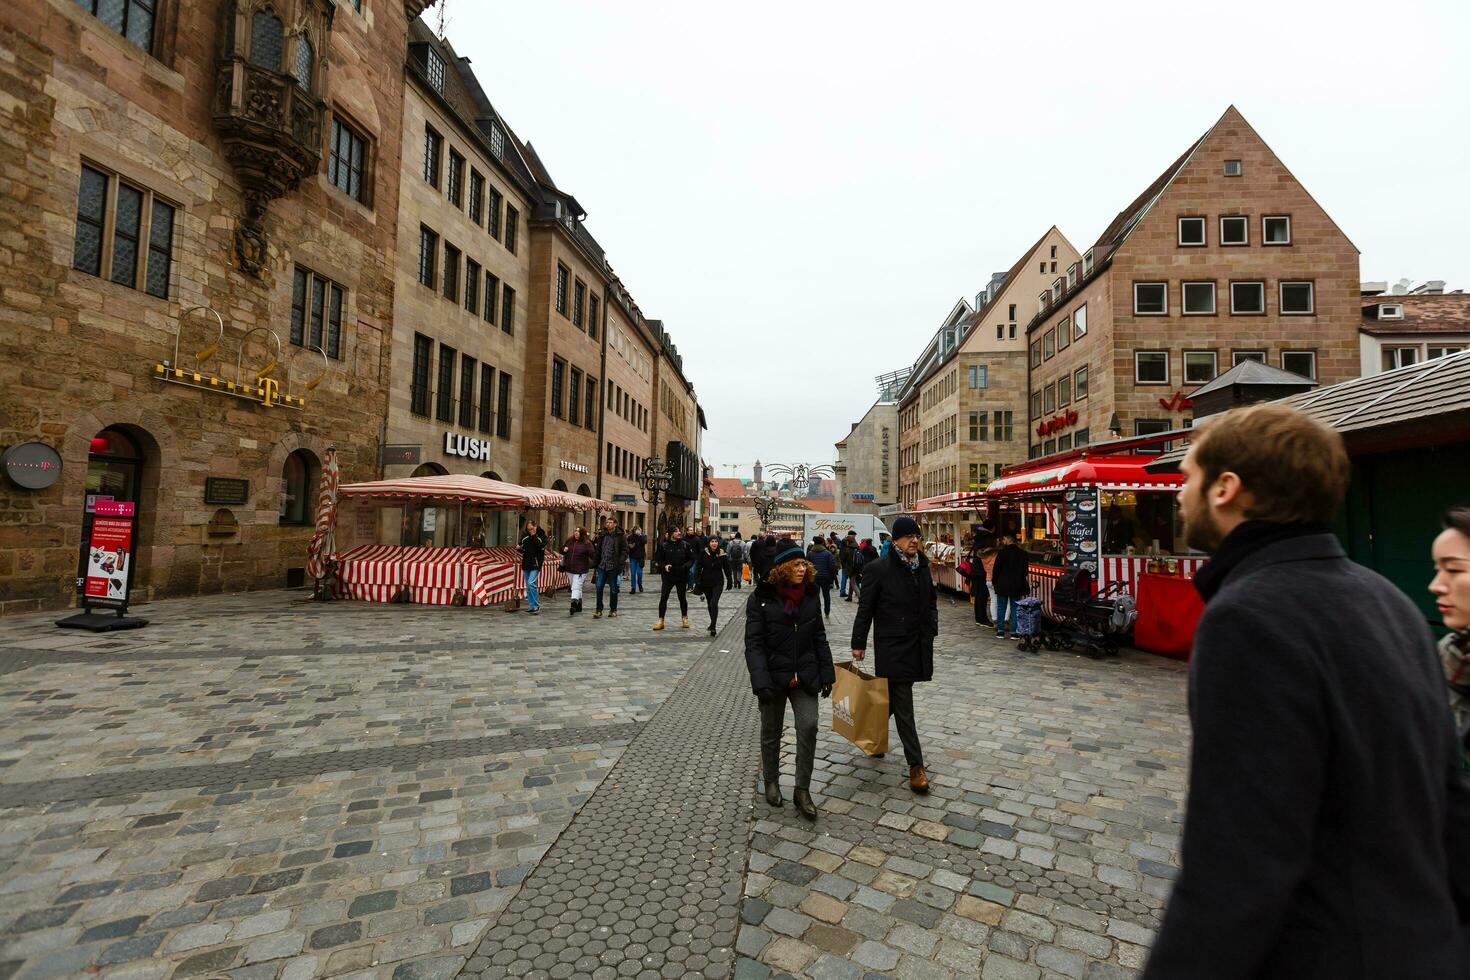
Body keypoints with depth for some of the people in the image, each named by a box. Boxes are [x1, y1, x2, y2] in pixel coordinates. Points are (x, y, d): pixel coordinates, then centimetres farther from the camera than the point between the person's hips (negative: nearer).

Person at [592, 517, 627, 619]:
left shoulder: (620, 536, -5)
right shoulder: (602, 535, 9)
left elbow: (625, 551, -6)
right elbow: (598, 549, 16)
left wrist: (620, 563, -16)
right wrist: (596, 561, 7)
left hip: (613, 567, -4)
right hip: (602, 566, 4)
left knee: (613, 590, 7)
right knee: (599, 588, -1)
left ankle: (613, 610, 20)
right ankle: (598, 610, 8)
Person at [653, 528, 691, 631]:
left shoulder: (684, 545, 1)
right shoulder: (663, 545, -2)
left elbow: (690, 559, 6)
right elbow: (657, 560, 4)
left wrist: (685, 566, -13)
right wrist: (664, 566, -14)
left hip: (681, 576, 1)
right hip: (667, 576, -1)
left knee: (682, 598, 12)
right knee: (663, 598, -4)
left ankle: (685, 618, 29)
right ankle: (661, 621, 6)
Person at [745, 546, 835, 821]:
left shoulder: (810, 596, 2)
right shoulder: (761, 599, -11)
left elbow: (819, 638, 8)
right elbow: (754, 643, -14)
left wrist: (827, 674, 5)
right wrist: (761, 682, -23)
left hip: (804, 676, 3)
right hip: (774, 677, -3)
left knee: (808, 727, -6)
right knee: (771, 732, 13)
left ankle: (802, 790, 11)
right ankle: (771, 781, 36)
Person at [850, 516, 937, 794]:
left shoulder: (923, 567, 6)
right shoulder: (878, 569, -12)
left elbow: (931, 600, 20)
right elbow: (865, 608, -7)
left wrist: (931, 629, 10)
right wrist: (858, 643, -5)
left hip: (919, 645, 6)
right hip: (892, 647, -6)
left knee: (893, 698, 19)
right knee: (903, 706, 0)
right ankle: (916, 765, 8)